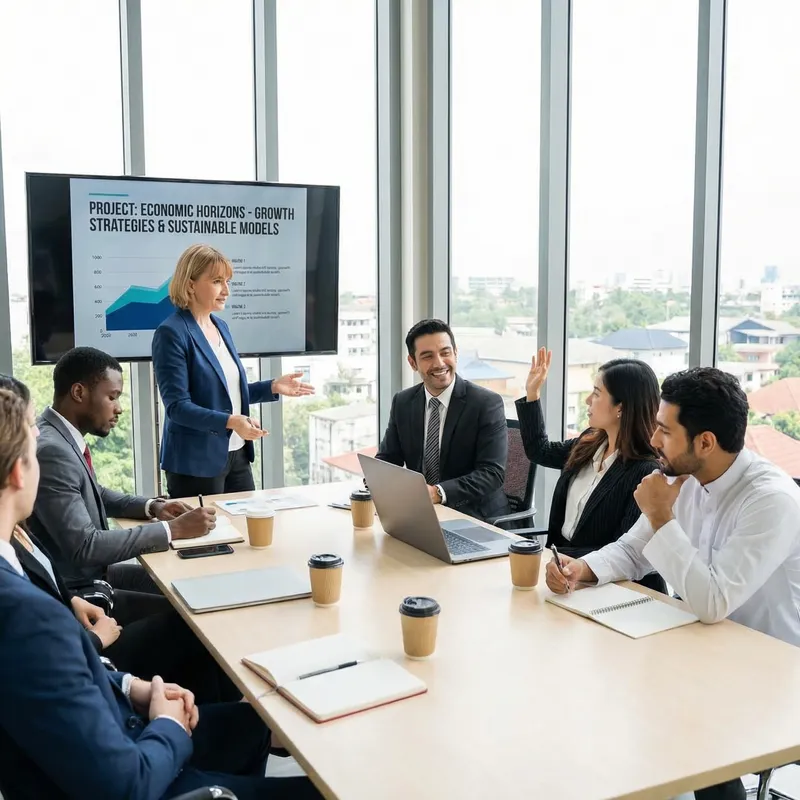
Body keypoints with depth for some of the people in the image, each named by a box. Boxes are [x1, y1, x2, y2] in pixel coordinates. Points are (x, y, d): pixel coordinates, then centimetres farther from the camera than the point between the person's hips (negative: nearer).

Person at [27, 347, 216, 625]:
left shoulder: (64, 436, 4)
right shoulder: (50, 450, -25)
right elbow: (85, 546, -28)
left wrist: (153, 506, 5)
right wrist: (173, 529, -24)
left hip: (92, 573, 10)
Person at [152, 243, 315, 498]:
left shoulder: (221, 326, 11)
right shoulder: (172, 333, -14)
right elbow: (177, 406, -19)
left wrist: (273, 387, 7)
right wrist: (230, 421, -30)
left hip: (237, 455, 8)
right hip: (197, 463, -8)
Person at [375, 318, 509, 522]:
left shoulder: (487, 403, -9)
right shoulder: (402, 403, 6)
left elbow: (492, 473, -15)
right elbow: (386, 459, 10)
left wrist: (438, 492, -29)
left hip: (476, 516, -4)